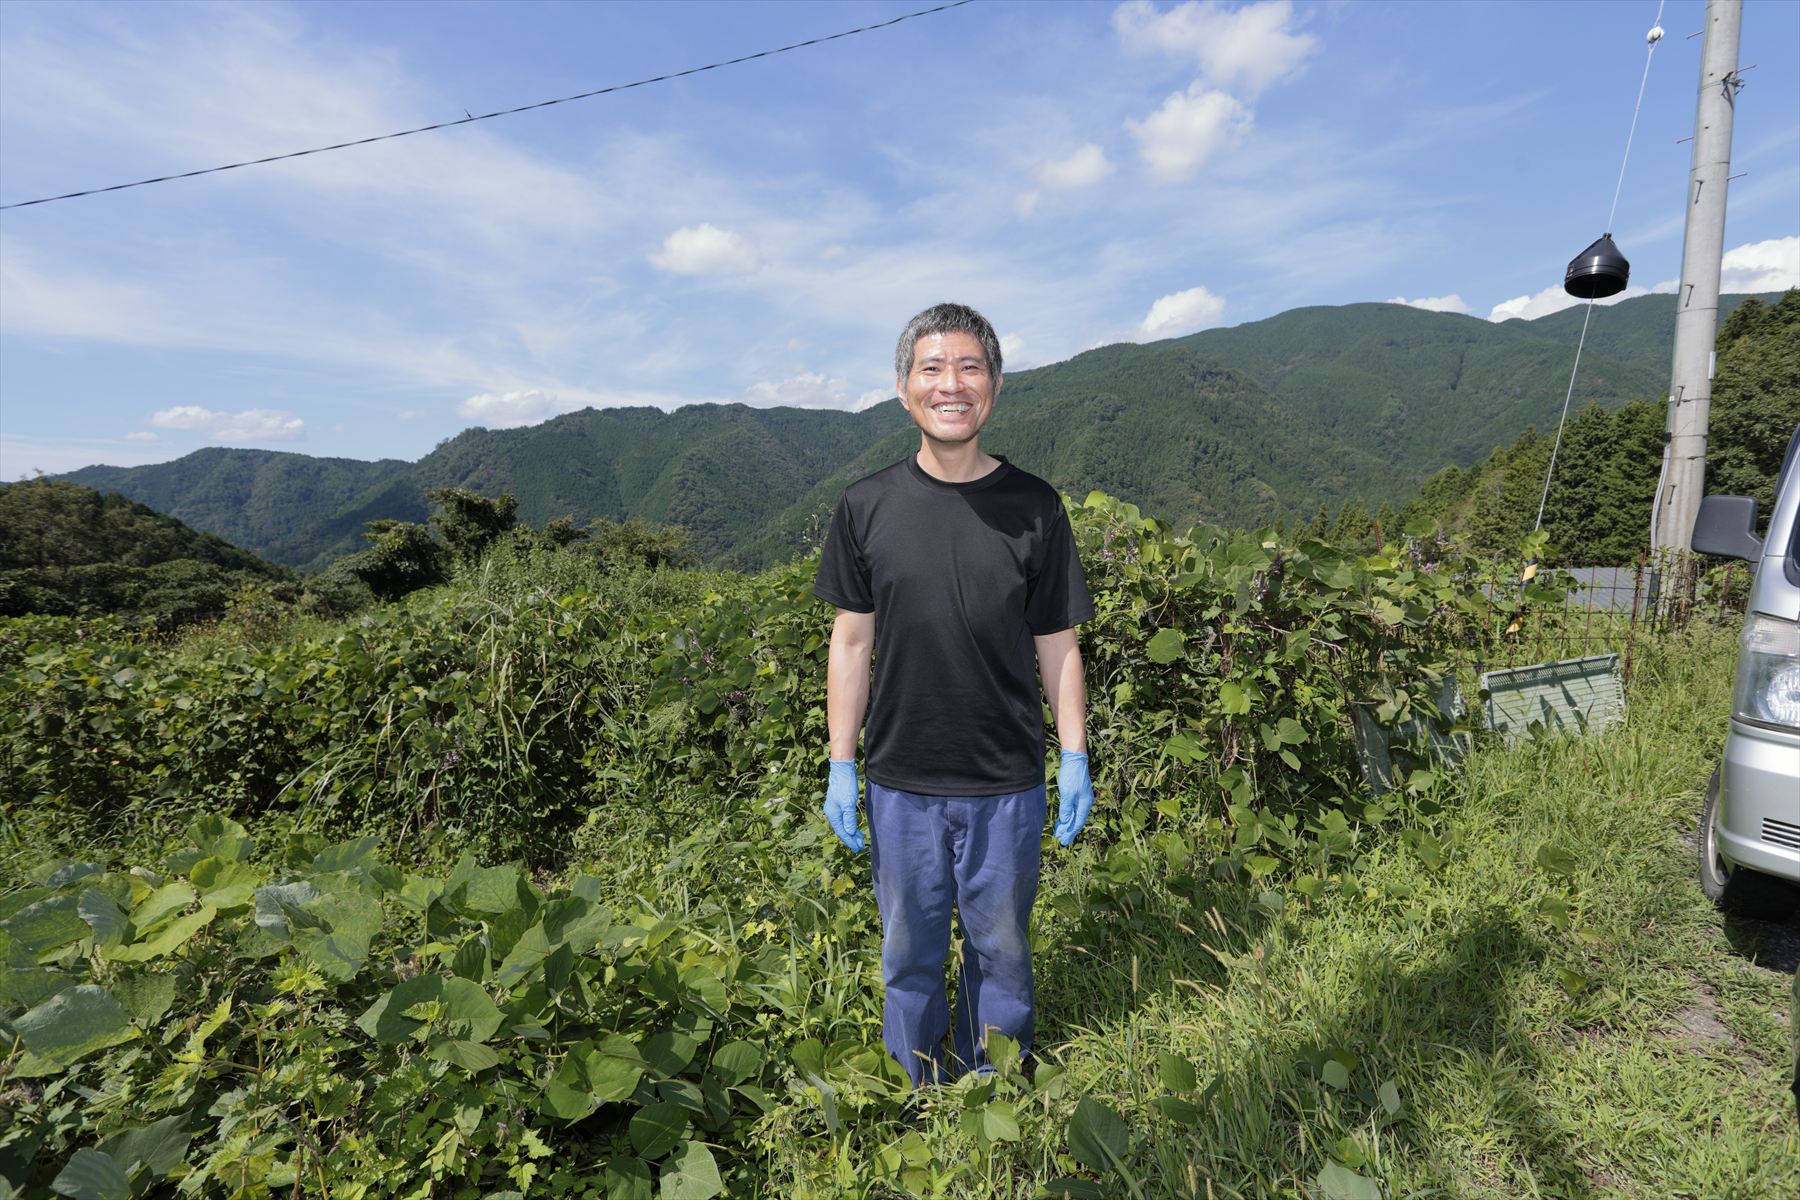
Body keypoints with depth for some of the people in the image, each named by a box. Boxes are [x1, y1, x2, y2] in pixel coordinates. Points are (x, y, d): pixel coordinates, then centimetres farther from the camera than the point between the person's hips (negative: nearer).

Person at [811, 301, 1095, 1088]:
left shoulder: (1034, 507, -3)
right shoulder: (867, 507, -2)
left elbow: (1057, 646, 2)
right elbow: (851, 642, 2)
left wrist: (1075, 761, -1)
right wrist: (840, 769, 1)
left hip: (1007, 784, 0)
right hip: (900, 783, 1)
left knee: (1000, 950, 16)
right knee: (909, 952, 15)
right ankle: (916, 1099, 39)